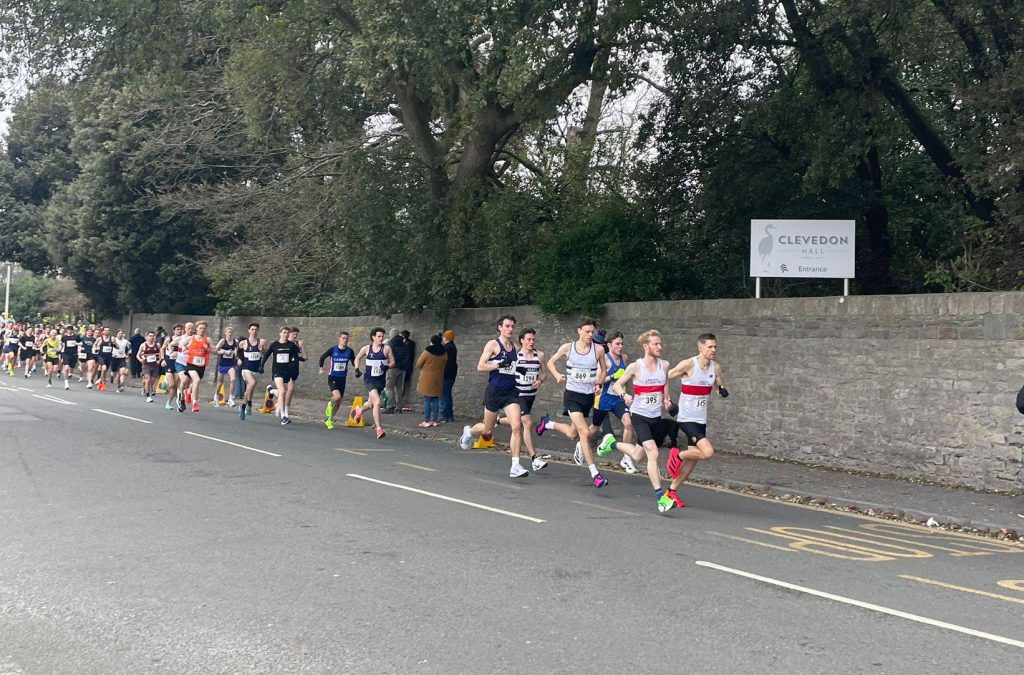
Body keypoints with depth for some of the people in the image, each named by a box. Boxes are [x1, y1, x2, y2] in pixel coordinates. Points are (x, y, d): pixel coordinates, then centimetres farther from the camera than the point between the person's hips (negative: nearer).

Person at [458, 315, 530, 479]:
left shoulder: (515, 347, 10)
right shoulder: (493, 344, -7)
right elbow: (480, 367, -12)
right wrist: (499, 365, -21)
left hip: (510, 392, 4)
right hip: (494, 391, -4)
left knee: (517, 426, -14)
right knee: (488, 431, 9)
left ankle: (515, 467, -12)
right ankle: (469, 431, 44)